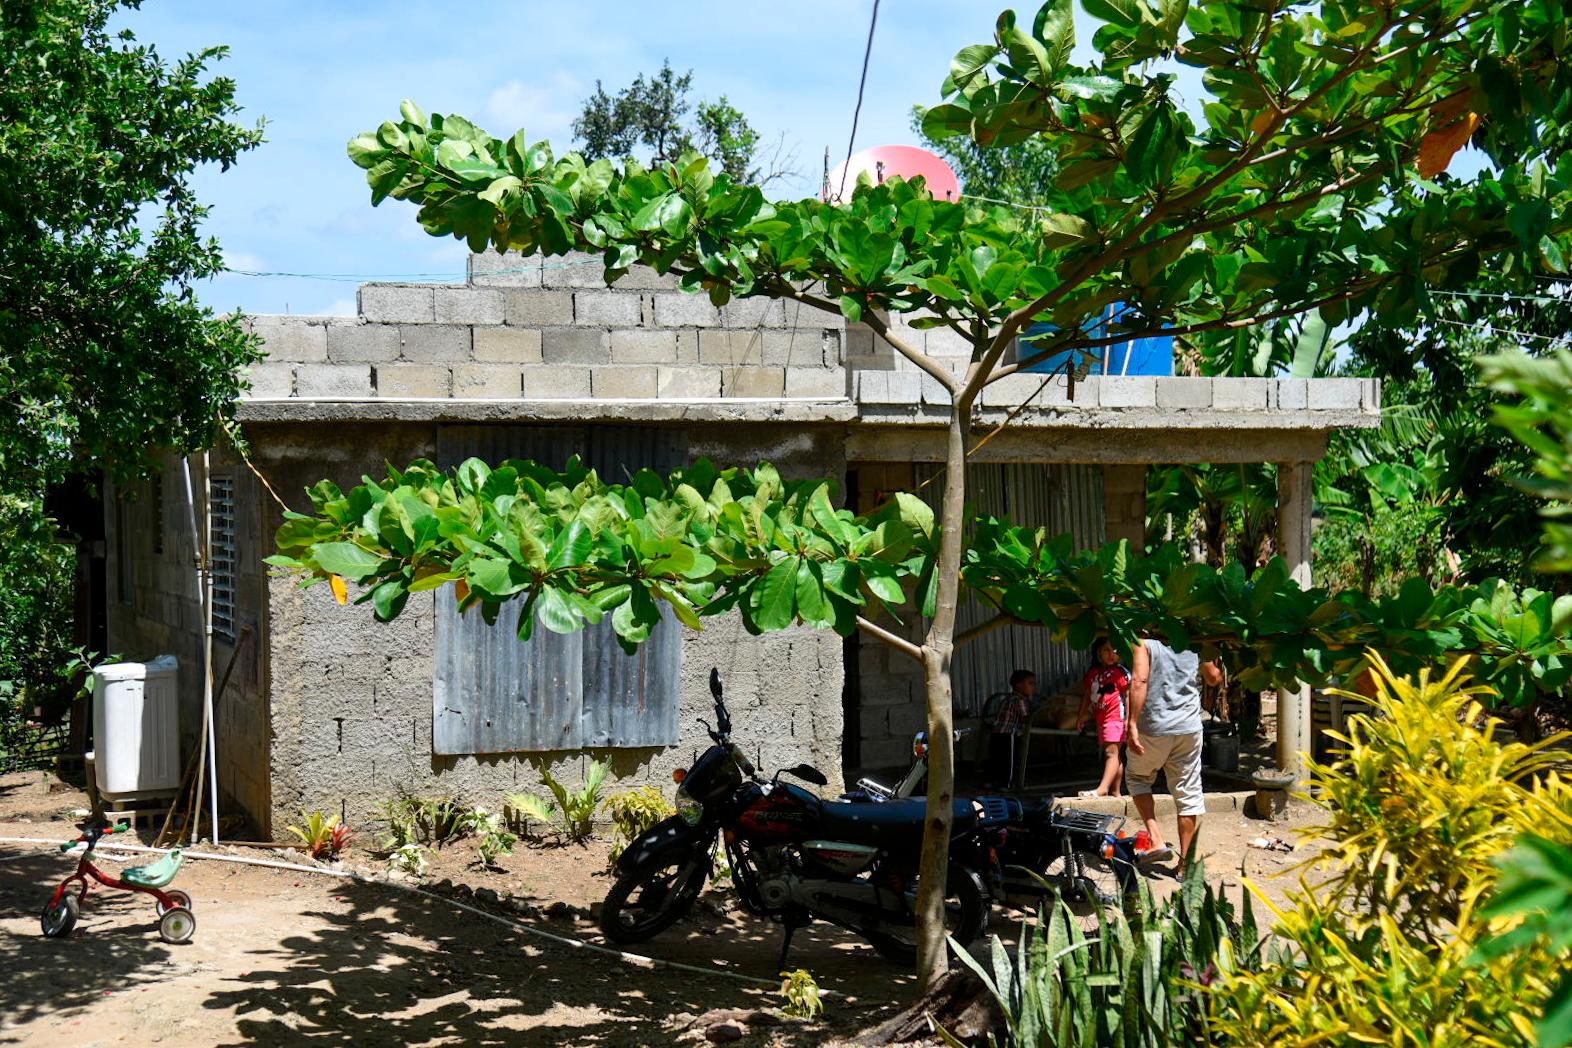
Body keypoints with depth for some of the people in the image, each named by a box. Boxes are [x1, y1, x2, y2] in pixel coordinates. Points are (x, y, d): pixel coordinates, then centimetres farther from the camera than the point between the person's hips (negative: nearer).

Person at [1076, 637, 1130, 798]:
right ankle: (1115, 792, 16)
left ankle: (1102, 788, -25)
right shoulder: (1092, 673, 12)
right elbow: (1086, 696, 20)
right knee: (1113, 754, 12)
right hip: (1100, 718, 7)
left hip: (1115, 717, -7)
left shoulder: (1119, 672, -5)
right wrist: (1080, 717, 19)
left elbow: (1129, 695, -8)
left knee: (1111, 752, -14)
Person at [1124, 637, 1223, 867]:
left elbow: (1139, 681, -21)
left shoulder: (1144, 643, -6)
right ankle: (1185, 862, 12)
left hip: (1153, 727, -2)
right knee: (1188, 792, 10)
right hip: (1189, 727, 3)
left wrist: (1132, 723, -22)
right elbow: (1214, 678, 19)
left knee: (1137, 776, 22)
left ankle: (1156, 840, 6)